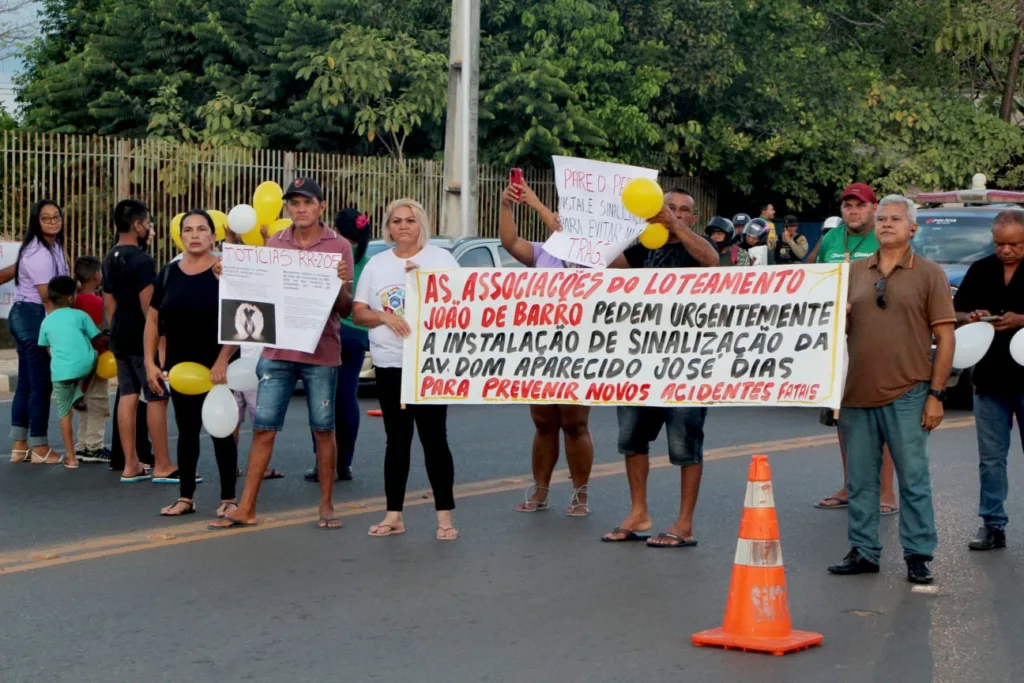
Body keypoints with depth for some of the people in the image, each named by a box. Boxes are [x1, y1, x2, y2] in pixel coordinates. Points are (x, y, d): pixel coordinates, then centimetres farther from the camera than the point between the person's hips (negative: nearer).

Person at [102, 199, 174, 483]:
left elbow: (109, 302, 16)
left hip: (120, 335, 9)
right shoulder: (142, 260, -16)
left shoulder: (110, 259, 12)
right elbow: (148, 304, -20)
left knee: (128, 396, 9)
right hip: (142, 336, -9)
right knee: (156, 398, -4)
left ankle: (131, 466, 11)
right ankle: (162, 466, -1)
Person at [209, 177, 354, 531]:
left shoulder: (338, 246, -1)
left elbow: (346, 308, -3)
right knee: (263, 428, 2)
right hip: (276, 351, 3)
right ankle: (246, 508, 6)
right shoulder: (274, 244, 9)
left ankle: (326, 506, 17)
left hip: (320, 352, -2)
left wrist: (342, 285, -23)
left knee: (323, 430, 6)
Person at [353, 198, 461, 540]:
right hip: (389, 363, 4)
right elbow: (358, 312, 9)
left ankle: (445, 516, 1)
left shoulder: (441, 258, 2)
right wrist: (385, 318, -11)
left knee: (434, 438, -4)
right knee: (397, 439, 8)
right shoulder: (376, 264, 12)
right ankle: (394, 515, 14)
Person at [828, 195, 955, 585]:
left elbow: (945, 338, -1)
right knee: (860, 480, 8)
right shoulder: (854, 273, 13)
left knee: (913, 479, 0)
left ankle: (918, 556, 8)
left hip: (906, 396, -4)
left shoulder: (929, 274, 3)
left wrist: (936, 394, -7)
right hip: (857, 393, 4)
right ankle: (863, 551, 17)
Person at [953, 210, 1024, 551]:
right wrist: (971, 317, -6)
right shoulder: (980, 271, 10)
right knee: (990, 458, 8)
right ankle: (992, 525, 14)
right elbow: (954, 314, 15)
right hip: (990, 378, 4)